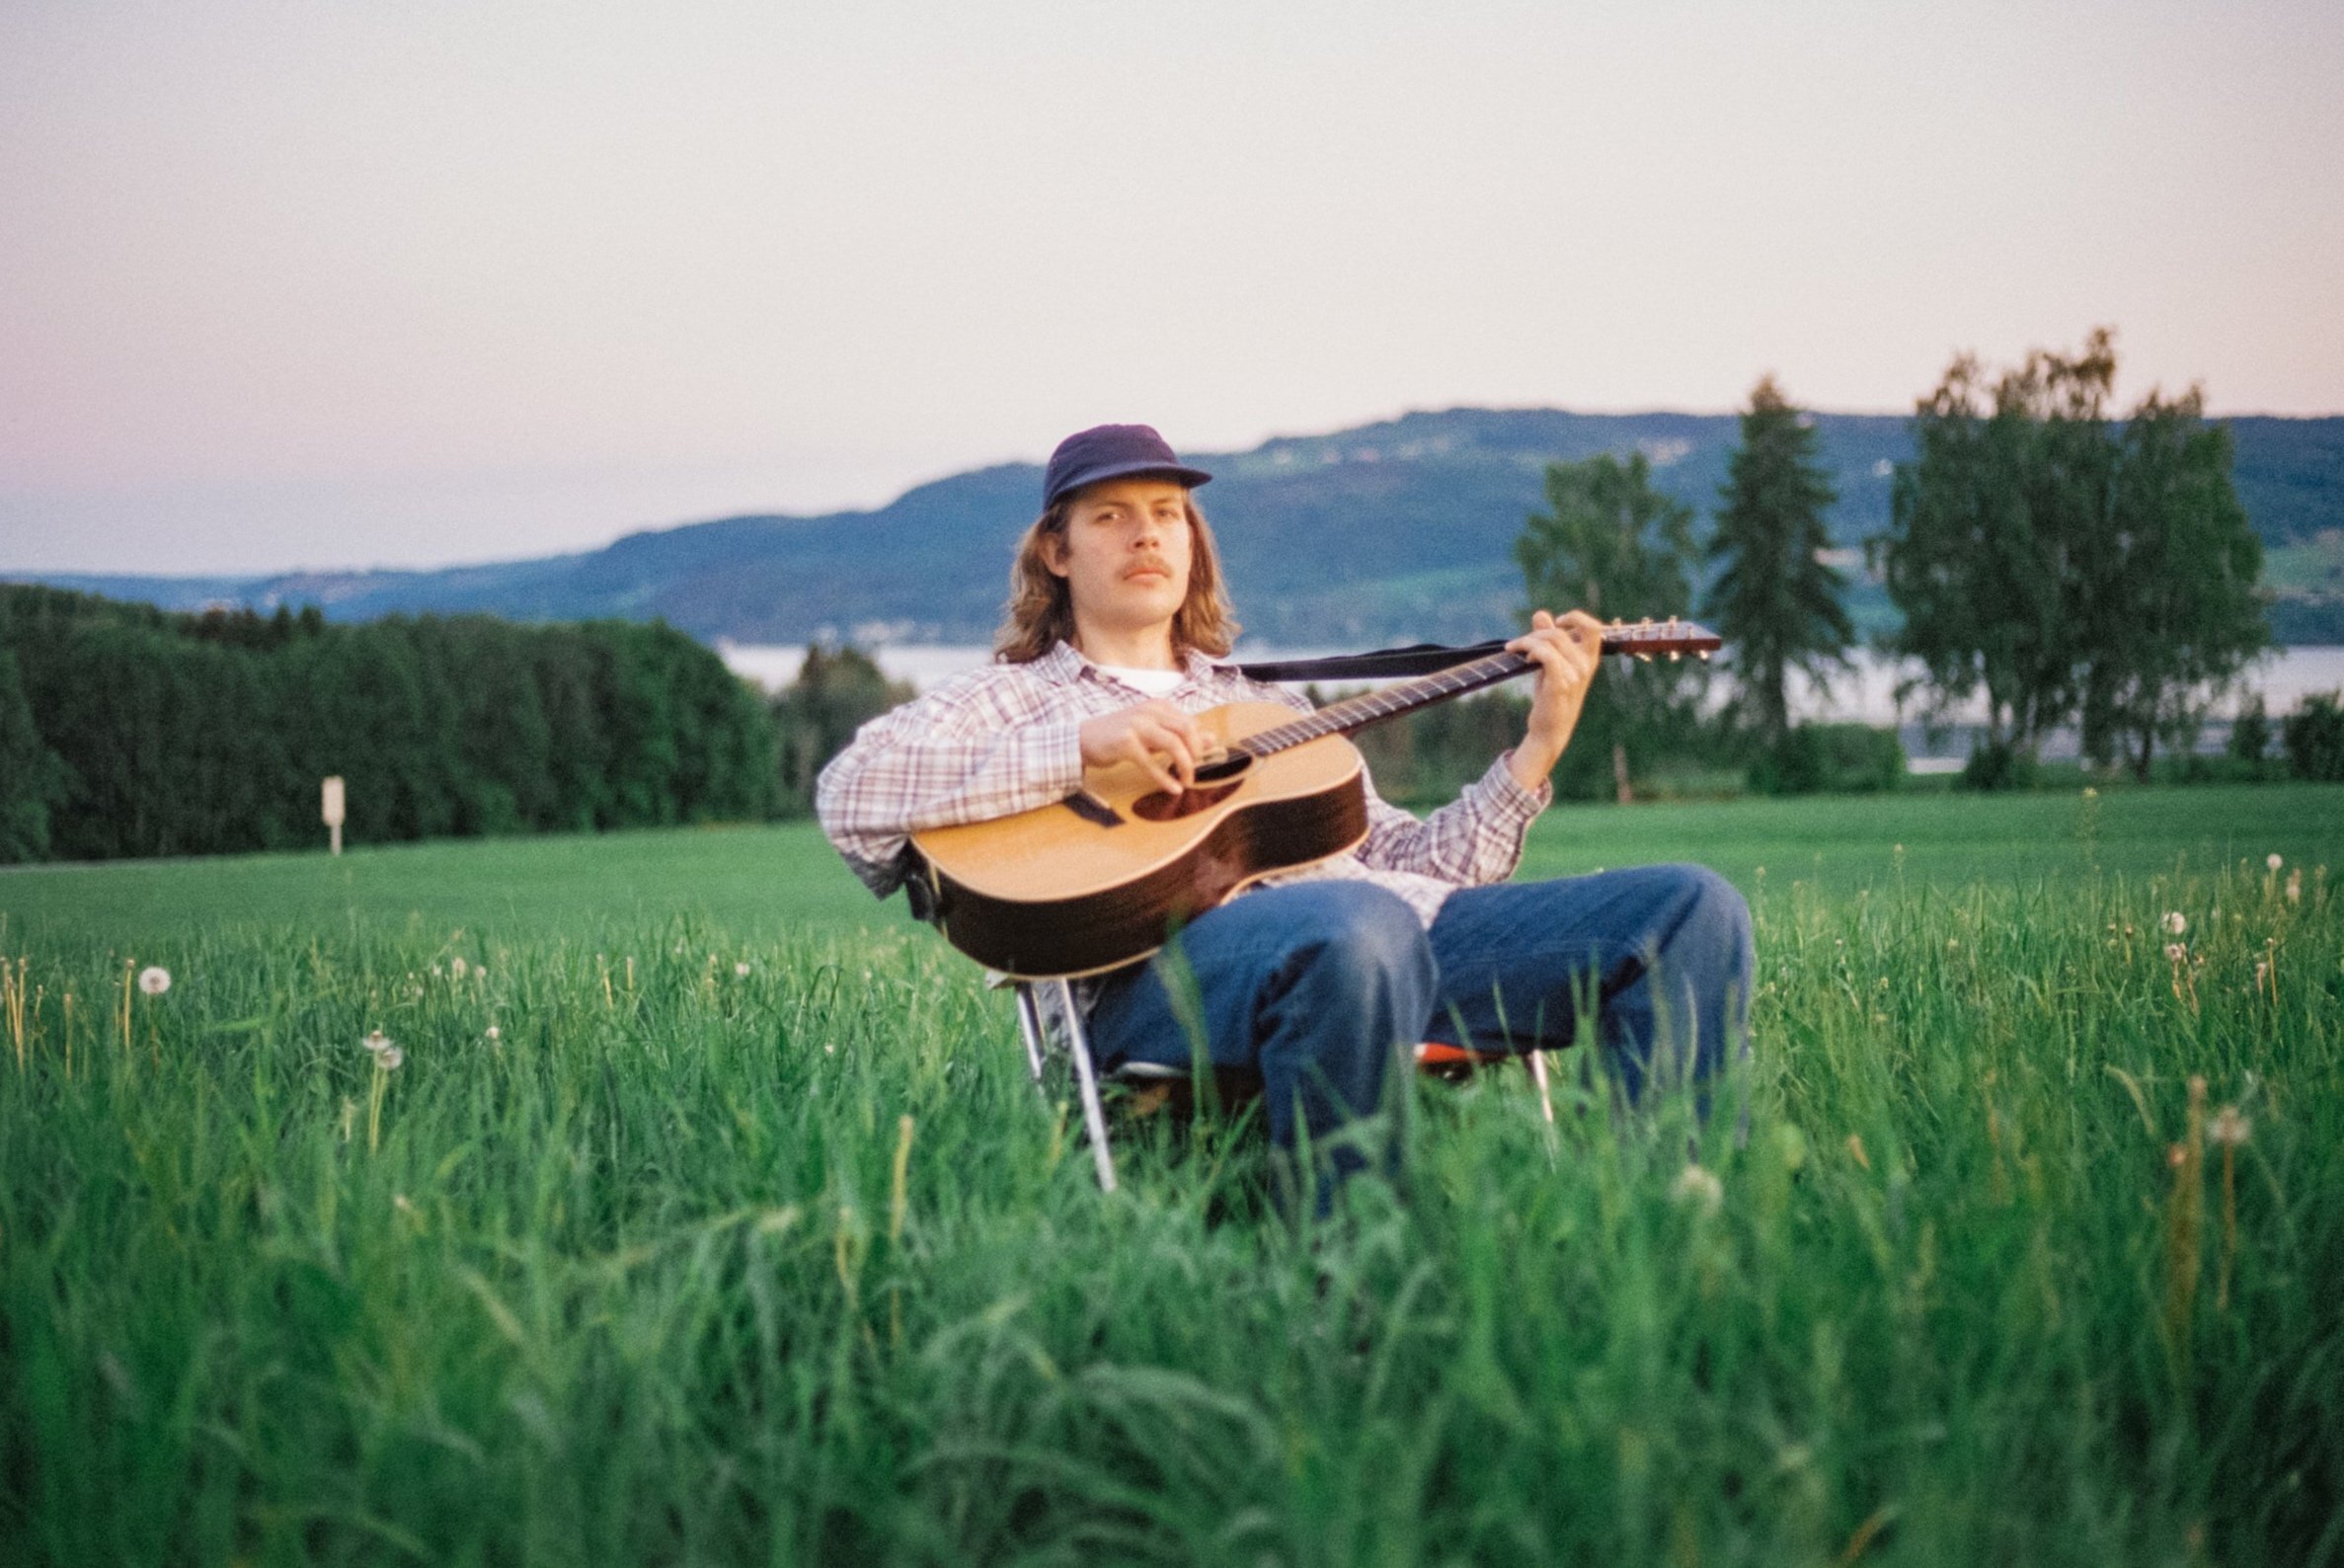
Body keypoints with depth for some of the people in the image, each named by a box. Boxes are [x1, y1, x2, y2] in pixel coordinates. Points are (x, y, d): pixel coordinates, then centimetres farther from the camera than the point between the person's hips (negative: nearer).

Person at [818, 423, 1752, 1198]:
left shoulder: (1266, 705, 36)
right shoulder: (1010, 699, 21)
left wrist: (1537, 749, 15)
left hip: (1386, 916, 6)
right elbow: (847, 793, 0)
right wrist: (1083, 744, -8)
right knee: (1354, 928, -43)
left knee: (1692, 910, -12)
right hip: (1168, 951, -6)